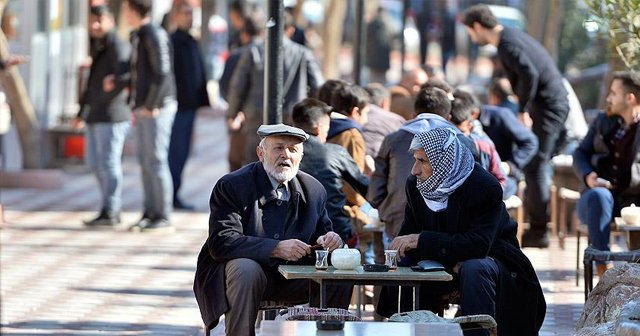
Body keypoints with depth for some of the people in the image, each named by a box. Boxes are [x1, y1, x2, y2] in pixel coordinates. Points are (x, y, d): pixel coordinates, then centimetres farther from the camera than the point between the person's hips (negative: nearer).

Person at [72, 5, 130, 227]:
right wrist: (82, 113, 23)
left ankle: (109, 212, -5)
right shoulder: (95, 48, 19)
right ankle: (113, 208, 19)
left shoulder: (118, 48, -10)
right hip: (94, 117, 10)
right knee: (96, 164, 11)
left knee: (109, 163, -8)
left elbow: (122, 80, -22)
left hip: (111, 116, -9)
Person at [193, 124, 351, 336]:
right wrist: (275, 249, -30)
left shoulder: (314, 190, 6)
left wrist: (328, 241, -14)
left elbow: (321, 233, 14)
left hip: (292, 276, 4)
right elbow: (220, 242, -20)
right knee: (246, 270, -36)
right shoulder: (231, 186, -10)